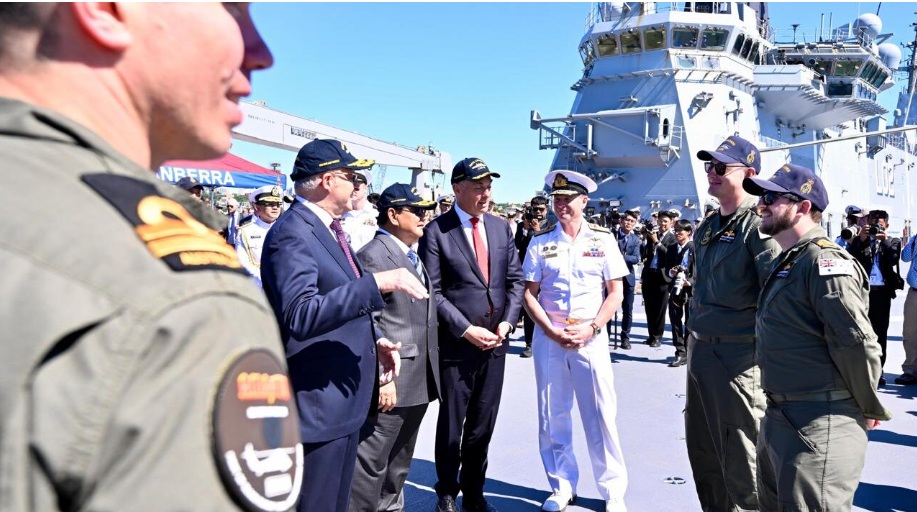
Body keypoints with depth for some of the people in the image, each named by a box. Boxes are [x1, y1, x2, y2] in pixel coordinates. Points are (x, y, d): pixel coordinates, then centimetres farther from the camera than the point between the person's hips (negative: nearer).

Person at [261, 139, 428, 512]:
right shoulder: (292, 234, -19)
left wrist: (375, 339, 7)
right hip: (316, 404, -10)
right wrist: (379, 282, -33)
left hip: (345, 397, 10)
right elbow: (301, 316, -32)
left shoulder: (329, 227, 12)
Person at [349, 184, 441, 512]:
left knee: (400, 460, 20)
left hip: (419, 379, 9)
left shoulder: (415, 254, 16)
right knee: (371, 460, -1)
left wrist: (431, 371, 17)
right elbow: (369, 322, -18)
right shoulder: (373, 255, -12)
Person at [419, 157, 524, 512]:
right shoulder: (436, 231, -8)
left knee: (483, 425, 14)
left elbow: (515, 280, 10)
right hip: (457, 343, -4)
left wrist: (507, 322, -4)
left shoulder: (501, 227, 8)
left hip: (495, 341, 4)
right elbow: (433, 291, -11)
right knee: (451, 425, 11)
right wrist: (466, 330, -16)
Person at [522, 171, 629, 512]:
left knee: (601, 415, 2)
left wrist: (591, 328, -10)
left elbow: (615, 293, 2)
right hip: (548, 338, 1)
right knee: (553, 416, 8)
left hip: (590, 337, -1)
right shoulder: (540, 243, 3)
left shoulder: (602, 239, 2)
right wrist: (552, 331, -9)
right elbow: (529, 294, 3)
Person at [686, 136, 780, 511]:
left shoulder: (757, 226, -13)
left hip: (738, 356, -9)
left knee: (740, 456, 3)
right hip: (700, 351, 9)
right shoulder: (706, 229, 13)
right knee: (701, 448, 19)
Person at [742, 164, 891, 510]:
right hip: (778, 418, 10)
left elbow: (858, 343, -23)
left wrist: (869, 409, -10)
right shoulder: (788, 261, 15)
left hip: (818, 426, -10)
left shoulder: (823, 260, -18)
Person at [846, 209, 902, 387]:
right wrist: (860, 239, -11)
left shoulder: (893, 242, 12)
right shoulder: (858, 240, 9)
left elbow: (894, 259, -5)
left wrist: (885, 240, -11)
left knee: (880, 332, 6)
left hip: (882, 292, 1)